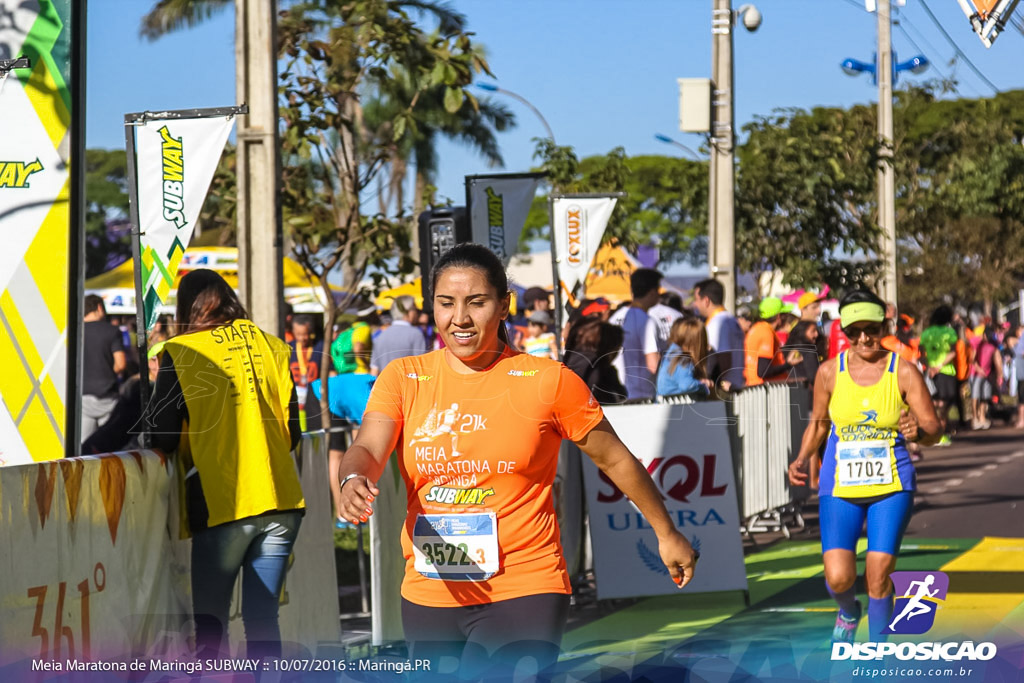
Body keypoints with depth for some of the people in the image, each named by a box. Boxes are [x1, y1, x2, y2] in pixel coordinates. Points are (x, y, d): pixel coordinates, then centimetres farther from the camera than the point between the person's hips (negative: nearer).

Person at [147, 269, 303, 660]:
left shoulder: (180, 353, -2)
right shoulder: (270, 347, 8)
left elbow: (163, 437, -2)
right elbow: (292, 432, 12)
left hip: (221, 504, -3)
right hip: (280, 497, 3)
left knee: (209, 613, 4)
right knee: (263, 615, 7)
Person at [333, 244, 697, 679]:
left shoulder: (549, 381, -2)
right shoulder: (403, 379, 3)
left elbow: (614, 459, 9)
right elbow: (367, 450, -12)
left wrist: (665, 533, 18)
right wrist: (354, 480, -36)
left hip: (525, 594, -4)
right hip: (428, 595, 4)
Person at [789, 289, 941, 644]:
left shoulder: (903, 371, -6)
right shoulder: (830, 372, -1)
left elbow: (934, 428, -5)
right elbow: (818, 423, 14)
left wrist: (919, 431, -28)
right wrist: (802, 460, -1)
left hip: (891, 486, -1)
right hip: (840, 486, 1)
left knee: (879, 575, -6)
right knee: (838, 578, -9)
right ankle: (849, 612, 28)